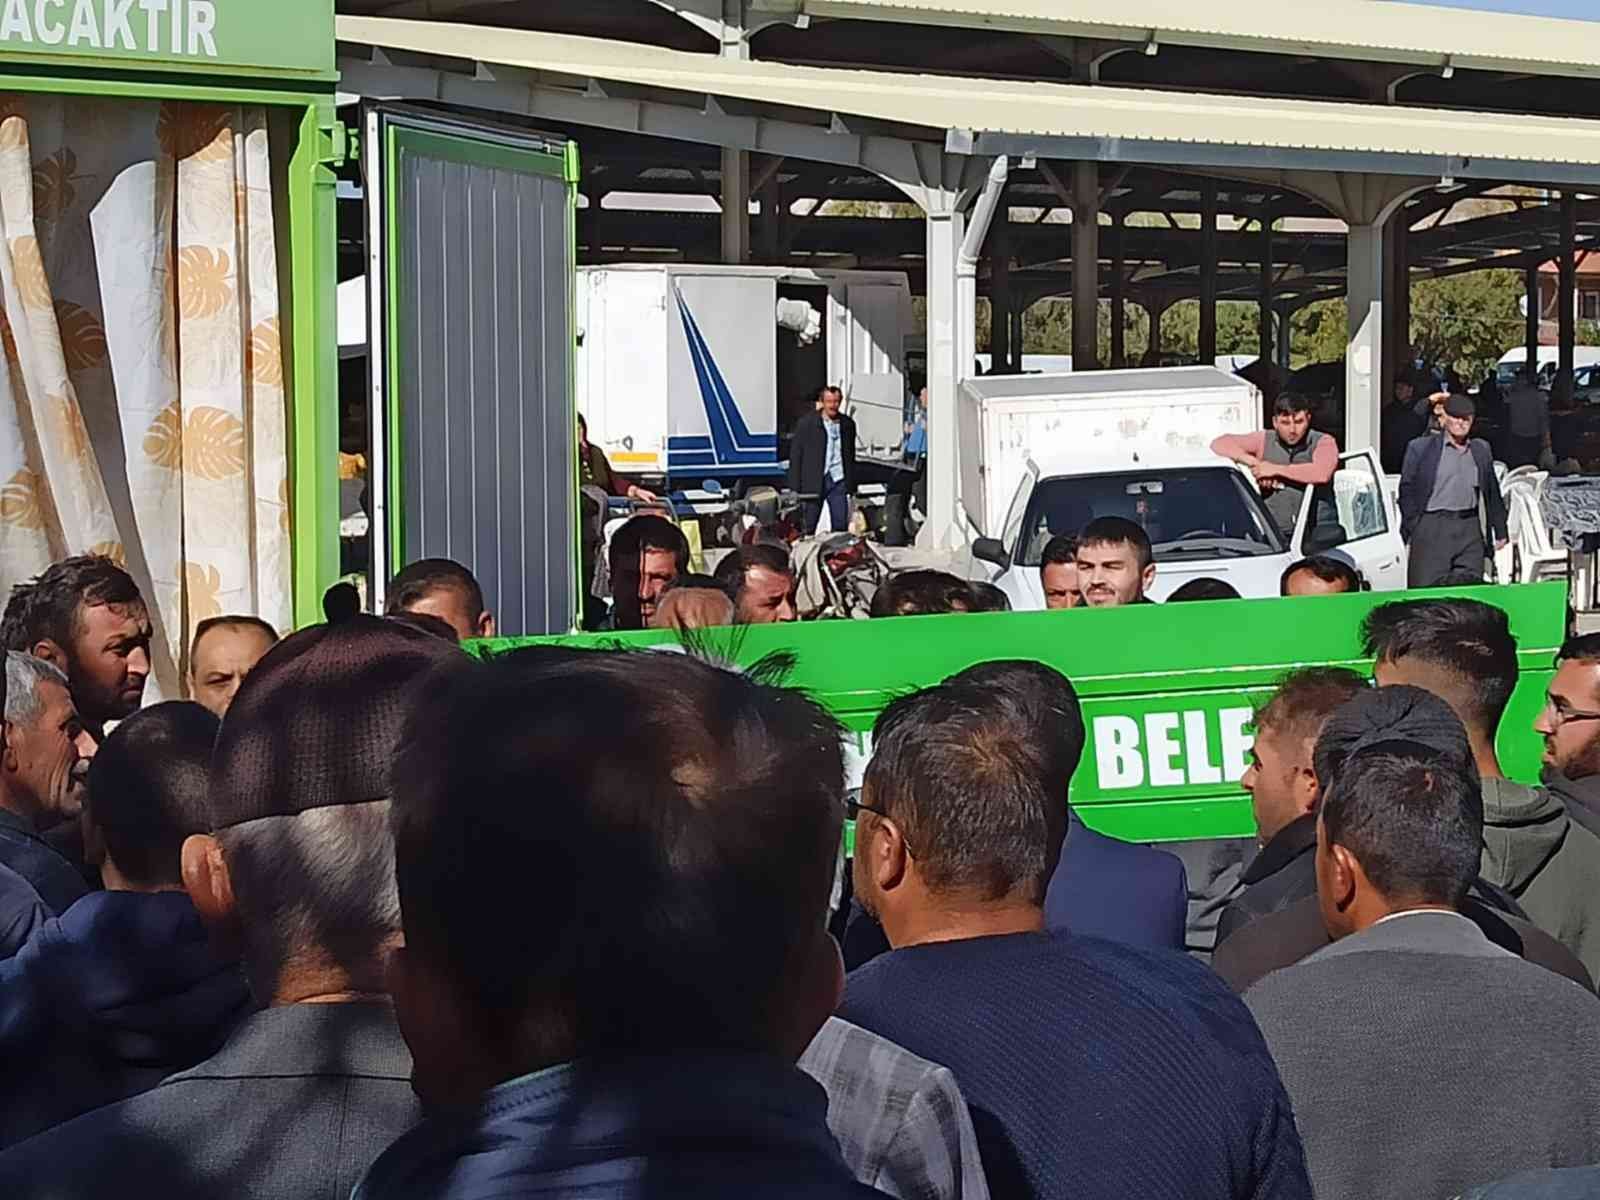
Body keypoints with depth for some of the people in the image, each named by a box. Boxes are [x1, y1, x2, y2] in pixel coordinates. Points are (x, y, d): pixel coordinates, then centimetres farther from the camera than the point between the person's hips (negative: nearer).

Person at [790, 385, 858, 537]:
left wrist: (852, 486, 14)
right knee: (808, 528, 2)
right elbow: (795, 456, -1)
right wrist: (794, 488, -6)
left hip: (838, 480, 3)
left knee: (841, 526, 1)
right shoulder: (806, 423, -1)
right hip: (813, 482, -3)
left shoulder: (847, 424, 10)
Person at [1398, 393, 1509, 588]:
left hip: (1470, 528, 4)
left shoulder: (1481, 449, 15)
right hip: (1431, 527, -3)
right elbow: (1407, 490, 2)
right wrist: (1409, 529, -5)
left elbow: (1492, 494, 19)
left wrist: (1500, 532, 19)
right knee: (1426, 588, -5)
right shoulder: (1420, 447, 3)